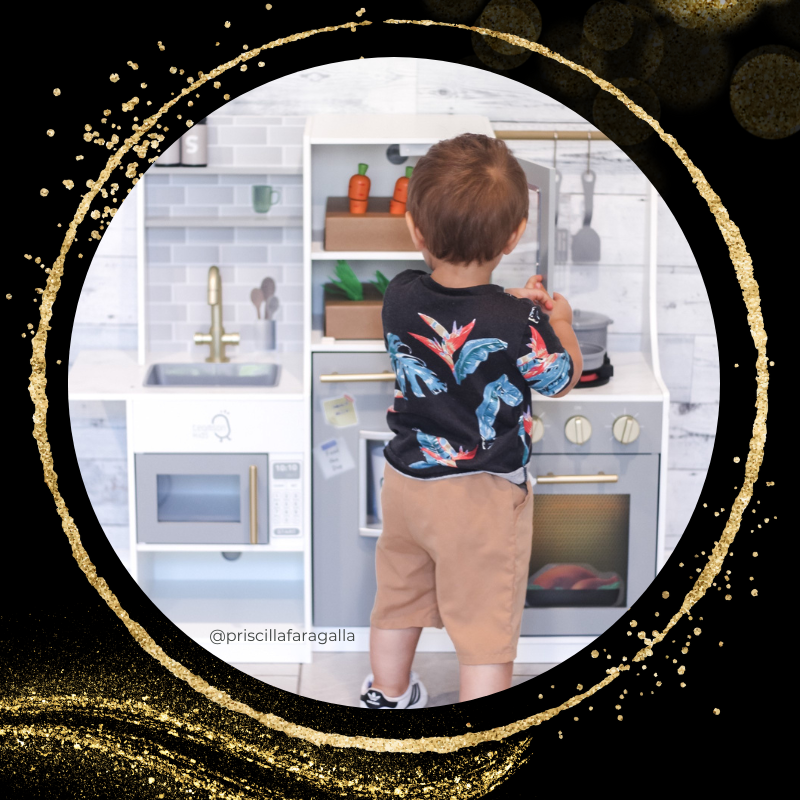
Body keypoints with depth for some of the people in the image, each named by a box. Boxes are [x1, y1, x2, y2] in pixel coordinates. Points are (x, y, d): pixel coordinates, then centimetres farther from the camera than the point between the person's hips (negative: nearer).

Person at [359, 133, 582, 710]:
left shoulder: (400, 297, -12)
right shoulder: (517, 326, -26)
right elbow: (563, 379, -5)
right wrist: (560, 321, 11)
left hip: (406, 482, 6)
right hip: (484, 496, -6)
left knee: (398, 600, 25)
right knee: (485, 626, 7)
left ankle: (387, 696, 48)